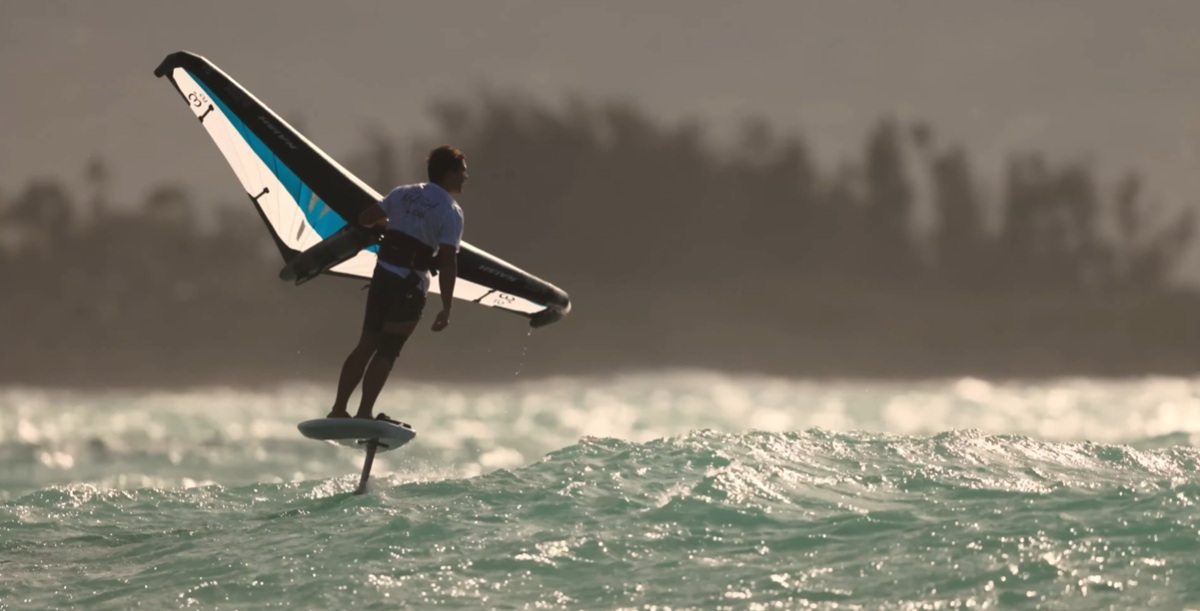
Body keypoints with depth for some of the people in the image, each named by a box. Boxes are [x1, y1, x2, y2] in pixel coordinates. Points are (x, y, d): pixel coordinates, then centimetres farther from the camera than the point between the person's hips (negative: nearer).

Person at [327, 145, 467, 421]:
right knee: (388, 349, 1)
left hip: (383, 274, 6)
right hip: (410, 284, -6)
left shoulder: (404, 193, 8)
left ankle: (338, 410, 13)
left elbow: (365, 219, 14)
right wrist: (446, 308, -17)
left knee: (367, 344, 12)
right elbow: (448, 263, -17)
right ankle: (364, 413, -1)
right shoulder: (450, 211, -10)